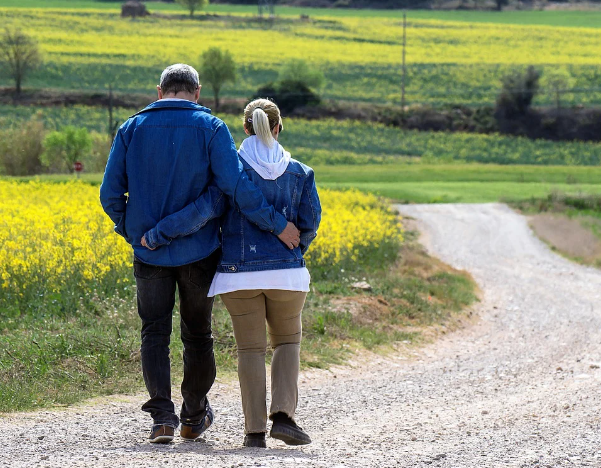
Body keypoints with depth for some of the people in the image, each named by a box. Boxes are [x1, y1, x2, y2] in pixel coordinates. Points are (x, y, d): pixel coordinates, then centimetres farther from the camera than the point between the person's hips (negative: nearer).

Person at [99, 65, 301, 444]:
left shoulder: (132, 129, 1)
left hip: (149, 252, 1)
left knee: (155, 333, 6)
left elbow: (110, 193, -1)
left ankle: (162, 416, -9)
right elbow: (236, 185, -18)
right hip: (198, 252, -1)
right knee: (198, 334, 13)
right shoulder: (211, 129, -6)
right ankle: (194, 417, 24)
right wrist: (277, 224, -13)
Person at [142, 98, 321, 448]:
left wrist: (156, 236, -11)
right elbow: (310, 222, 1)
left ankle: (255, 430, 2)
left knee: (251, 348, 7)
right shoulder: (299, 173, 3)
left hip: (240, 274, -1)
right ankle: (284, 414, -3)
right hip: (286, 273, 1)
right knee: (288, 341, 17)